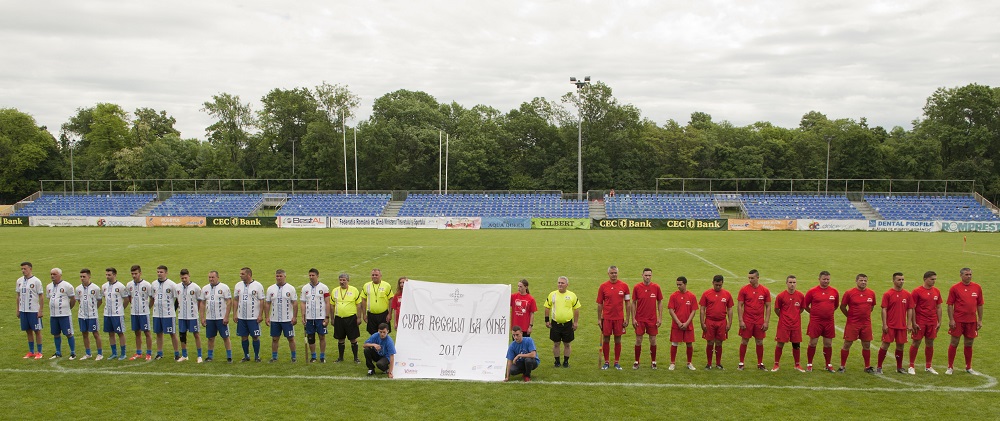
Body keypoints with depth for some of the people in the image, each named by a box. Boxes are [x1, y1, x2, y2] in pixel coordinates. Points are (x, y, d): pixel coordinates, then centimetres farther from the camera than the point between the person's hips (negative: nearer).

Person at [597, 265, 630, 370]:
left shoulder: (624, 286, 0)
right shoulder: (603, 286, 0)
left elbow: (627, 303, 4)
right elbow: (600, 304, 3)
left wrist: (627, 318, 0)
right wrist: (599, 319, 0)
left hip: (619, 317, 0)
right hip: (606, 317, 0)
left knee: (618, 340, 6)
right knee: (606, 339, 4)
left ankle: (617, 362, 17)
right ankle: (606, 362, 15)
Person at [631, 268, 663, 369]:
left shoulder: (656, 287, -2)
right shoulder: (637, 287, -3)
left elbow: (660, 302, 4)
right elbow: (633, 303, 1)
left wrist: (660, 318, -1)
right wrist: (633, 318, -3)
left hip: (652, 319, 1)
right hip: (639, 318, -1)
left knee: (653, 340, 6)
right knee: (638, 340, 3)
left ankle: (653, 361, 19)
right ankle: (636, 362, 13)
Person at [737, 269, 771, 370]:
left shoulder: (765, 290, 1)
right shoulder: (744, 289, -3)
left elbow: (768, 307, 5)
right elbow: (739, 306, -2)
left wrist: (766, 322, -2)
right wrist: (741, 321, -9)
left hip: (760, 322, 1)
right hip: (747, 321, -1)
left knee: (760, 342, 7)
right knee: (744, 342, 3)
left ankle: (760, 364, 18)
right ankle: (741, 363, 11)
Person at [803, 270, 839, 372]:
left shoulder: (834, 291, 4)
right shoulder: (812, 291, -5)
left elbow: (836, 305, 19)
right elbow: (805, 305, 4)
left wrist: (828, 312, 14)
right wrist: (814, 313, 6)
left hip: (829, 321, 3)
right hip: (815, 321, -2)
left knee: (828, 344, 8)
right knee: (813, 343, 0)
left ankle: (829, 365, 20)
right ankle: (809, 364, 11)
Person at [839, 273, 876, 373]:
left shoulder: (871, 293, 2)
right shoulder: (849, 293, -8)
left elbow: (872, 306, 17)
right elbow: (842, 307, 0)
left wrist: (866, 315, 11)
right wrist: (850, 316, 2)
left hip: (866, 324, 3)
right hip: (852, 324, -3)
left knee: (867, 345, 9)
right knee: (847, 344, 1)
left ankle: (867, 367, 22)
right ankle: (842, 366, 11)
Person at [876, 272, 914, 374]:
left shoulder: (907, 294, 5)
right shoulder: (887, 294, -5)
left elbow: (910, 310, 8)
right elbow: (884, 309, -6)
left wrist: (909, 324, 2)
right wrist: (884, 324, -11)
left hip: (902, 325, 3)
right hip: (890, 325, -3)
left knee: (900, 345, 9)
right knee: (885, 345, -4)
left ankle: (899, 367, 22)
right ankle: (879, 367, 3)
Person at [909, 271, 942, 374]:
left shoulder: (936, 292, 8)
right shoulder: (917, 291, -8)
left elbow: (938, 307, 14)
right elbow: (912, 308, -8)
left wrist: (939, 321, 9)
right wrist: (914, 323, -12)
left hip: (932, 322, 5)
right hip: (920, 322, -5)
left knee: (930, 343, 9)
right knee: (916, 343, 0)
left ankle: (928, 367, 21)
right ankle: (911, 366, 9)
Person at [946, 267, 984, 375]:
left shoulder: (977, 287, 5)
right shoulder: (955, 288, -4)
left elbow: (980, 305, 9)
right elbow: (950, 304, -4)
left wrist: (980, 320, 6)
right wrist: (951, 319, -10)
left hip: (972, 321, 3)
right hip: (958, 321, -3)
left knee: (969, 344, 11)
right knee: (954, 343, 1)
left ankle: (968, 367, 22)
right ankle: (950, 367, 9)